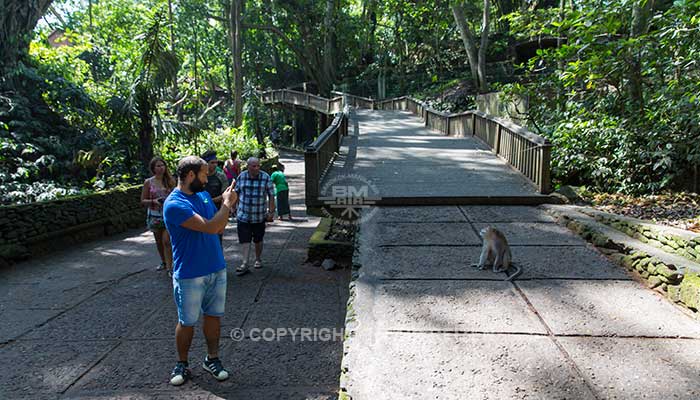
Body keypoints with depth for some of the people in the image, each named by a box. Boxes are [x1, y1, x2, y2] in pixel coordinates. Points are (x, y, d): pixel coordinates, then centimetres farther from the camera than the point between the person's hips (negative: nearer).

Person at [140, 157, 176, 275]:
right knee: (159, 241, 15)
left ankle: (169, 267, -9)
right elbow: (143, 201, 2)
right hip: (154, 215, 2)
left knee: (166, 241, -12)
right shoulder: (148, 182, -1)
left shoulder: (170, 180, -1)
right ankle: (164, 262, 36)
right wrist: (154, 201, -16)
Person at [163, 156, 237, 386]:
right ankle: (182, 365, 27)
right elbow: (210, 227, -27)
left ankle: (212, 359, 29)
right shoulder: (174, 205, -20)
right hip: (190, 275, -6)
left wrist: (228, 204, -5)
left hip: (217, 269, 7)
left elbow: (220, 227, 10)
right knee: (187, 322, 9)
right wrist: (227, 204, -14)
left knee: (214, 315, 14)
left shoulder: (203, 195, 6)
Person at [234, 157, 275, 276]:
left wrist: (271, 212, -6)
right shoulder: (241, 176, 0)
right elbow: (236, 193, 10)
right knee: (244, 240, -5)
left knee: (258, 240, 13)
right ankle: (245, 264, -4)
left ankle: (258, 260, 31)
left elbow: (271, 196, -3)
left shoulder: (266, 177, -6)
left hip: (259, 216, -1)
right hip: (243, 215, 1)